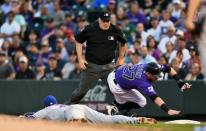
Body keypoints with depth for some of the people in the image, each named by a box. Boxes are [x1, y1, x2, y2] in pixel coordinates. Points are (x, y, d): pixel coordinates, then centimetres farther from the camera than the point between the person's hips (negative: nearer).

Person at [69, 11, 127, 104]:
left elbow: (123, 43, 15)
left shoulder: (115, 31, -4)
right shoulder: (90, 29, -9)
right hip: (91, 65, -1)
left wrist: (121, 58, 16)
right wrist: (80, 59, -4)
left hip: (108, 66, 1)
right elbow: (78, 41, 3)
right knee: (81, 91, 5)